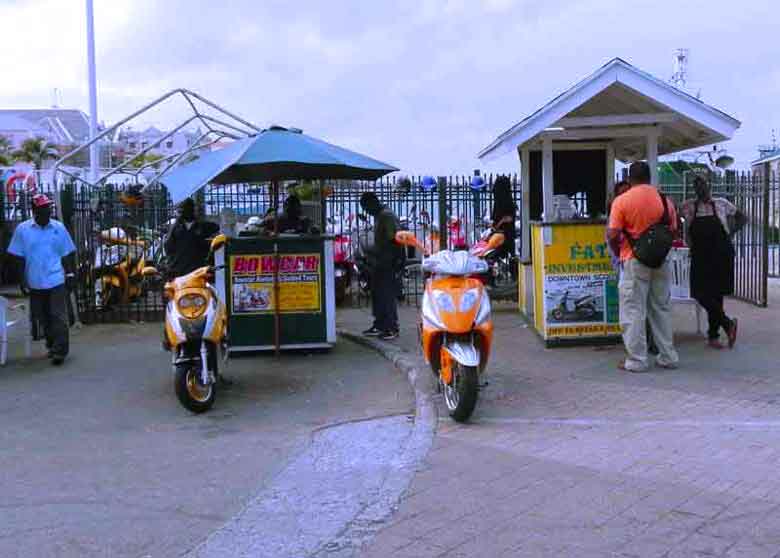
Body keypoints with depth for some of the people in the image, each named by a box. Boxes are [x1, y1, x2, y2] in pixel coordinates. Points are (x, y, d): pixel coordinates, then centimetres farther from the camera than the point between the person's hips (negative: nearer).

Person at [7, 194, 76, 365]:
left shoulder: (59, 227, 3)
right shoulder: (22, 229, 1)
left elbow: (67, 254, 8)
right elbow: (18, 257, 4)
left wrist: (70, 274, 3)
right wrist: (22, 279, 1)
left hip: (56, 280, -1)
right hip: (35, 282, 2)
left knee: (58, 317, -7)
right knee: (43, 318, 12)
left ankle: (60, 351, -6)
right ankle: (52, 346, 28)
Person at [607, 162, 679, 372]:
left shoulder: (622, 201, -9)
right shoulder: (665, 200, 4)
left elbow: (613, 235, -12)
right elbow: (673, 231, 8)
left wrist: (619, 252, 5)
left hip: (634, 261, -4)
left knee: (633, 311, 3)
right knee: (662, 309, 15)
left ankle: (636, 360, 4)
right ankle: (668, 356, 20)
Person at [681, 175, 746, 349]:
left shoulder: (721, 203, 3)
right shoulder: (688, 206, 2)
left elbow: (742, 218, 14)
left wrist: (730, 233, 1)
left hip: (722, 256, -1)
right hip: (700, 257, 1)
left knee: (716, 294, 2)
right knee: (700, 294, -7)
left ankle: (713, 334, 7)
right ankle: (727, 324, 6)